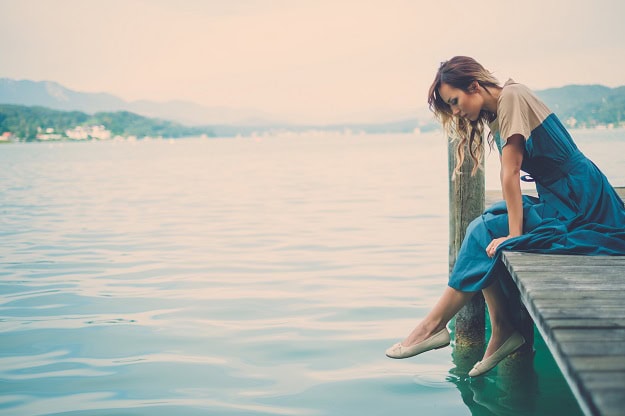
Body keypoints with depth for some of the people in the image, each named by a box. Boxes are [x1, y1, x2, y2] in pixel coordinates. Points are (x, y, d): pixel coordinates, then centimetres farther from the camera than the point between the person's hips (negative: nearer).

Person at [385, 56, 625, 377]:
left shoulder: (512, 96, -13)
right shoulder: (495, 115, 14)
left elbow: (510, 172, -18)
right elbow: (510, 174, 8)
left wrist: (513, 234, -20)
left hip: (578, 200, -9)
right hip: (558, 198, 9)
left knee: (484, 235, -14)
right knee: (485, 227, -4)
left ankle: (434, 325, -7)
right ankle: (502, 331, -5)